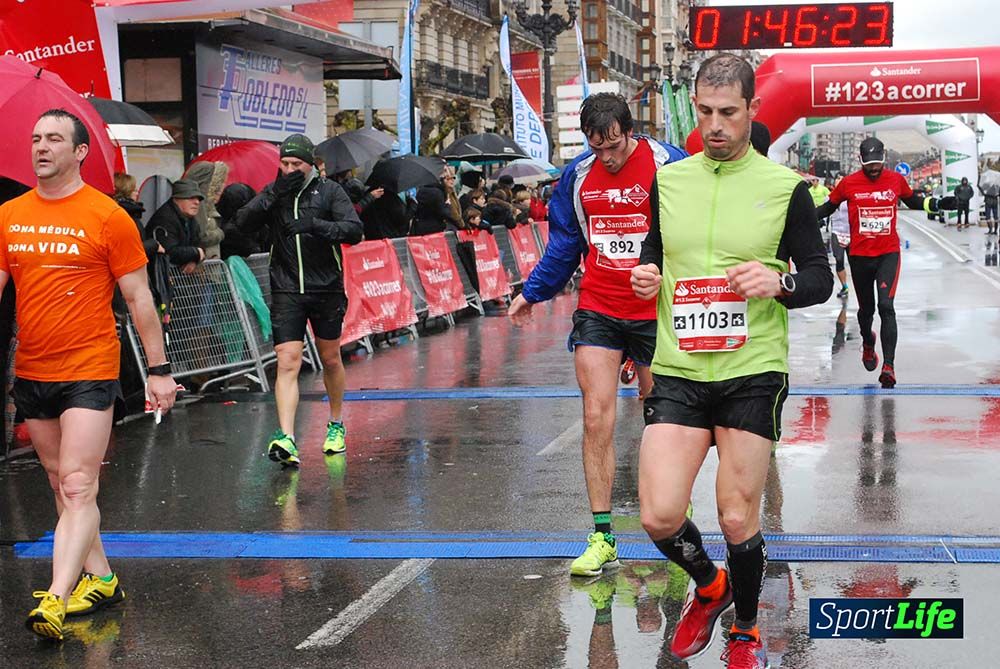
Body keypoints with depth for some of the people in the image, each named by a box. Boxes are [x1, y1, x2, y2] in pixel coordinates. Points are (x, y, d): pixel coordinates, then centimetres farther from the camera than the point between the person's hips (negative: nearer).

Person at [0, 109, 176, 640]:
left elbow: (139, 297, -2)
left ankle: (55, 601, -18)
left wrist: (158, 370, -3)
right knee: (62, 487, 13)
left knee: (77, 488, -12)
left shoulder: (106, 216, -6)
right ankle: (100, 579, 26)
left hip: (89, 373, -6)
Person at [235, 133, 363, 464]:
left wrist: (316, 224, -28)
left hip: (327, 289, 0)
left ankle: (336, 425, 35)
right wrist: (275, 195, -16)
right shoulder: (273, 192, 6)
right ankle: (286, 439, -19)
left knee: (330, 359, 14)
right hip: (287, 291, 1)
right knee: (287, 362, -11)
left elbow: (354, 230, -13)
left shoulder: (329, 191, -2)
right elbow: (243, 223, -6)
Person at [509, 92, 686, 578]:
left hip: (656, 313, -2)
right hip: (598, 311, 3)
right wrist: (532, 292, 21)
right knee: (596, 418, -6)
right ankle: (602, 537, -1)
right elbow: (563, 243, 17)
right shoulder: (579, 175, 3)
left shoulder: (669, 166, -10)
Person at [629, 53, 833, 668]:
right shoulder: (668, 180, 8)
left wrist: (780, 282, -19)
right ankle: (708, 587, 27)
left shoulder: (785, 187, -1)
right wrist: (645, 276, 0)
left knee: (738, 520, 2)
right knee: (660, 517, -7)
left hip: (753, 371, -2)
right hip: (678, 370, 2)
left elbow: (821, 277, 2)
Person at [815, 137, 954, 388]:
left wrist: (938, 204, 6)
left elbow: (912, 200, 19)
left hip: (888, 254, -1)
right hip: (859, 255, 1)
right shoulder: (848, 183, -3)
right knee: (866, 308, 14)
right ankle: (868, 342, 48)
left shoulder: (896, 179, 1)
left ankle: (888, 365, -18)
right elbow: (829, 207, 10)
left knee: (886, 306, -16)